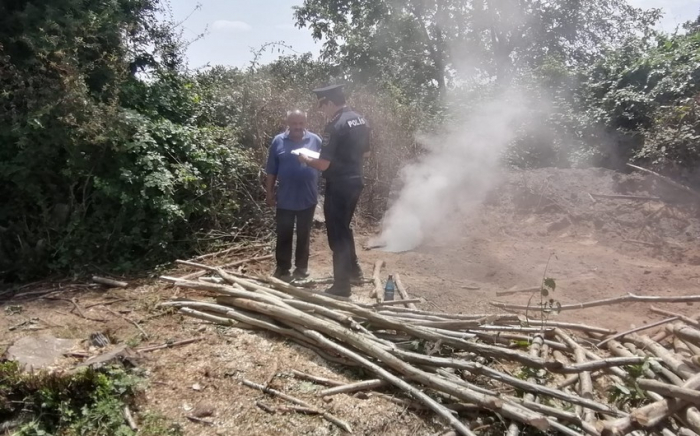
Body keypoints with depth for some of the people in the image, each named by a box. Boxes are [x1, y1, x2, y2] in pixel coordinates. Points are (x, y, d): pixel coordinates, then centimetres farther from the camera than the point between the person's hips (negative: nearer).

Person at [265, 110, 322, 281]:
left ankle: (301, 267, 23)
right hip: (285, 198, 0)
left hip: (308, 198, 0)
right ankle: (282, 268, 19)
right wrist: (269, 192, 3)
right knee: (284, 235, 7)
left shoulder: (315, 140, 2)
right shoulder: (278, 141, 1)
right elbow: (271, 171, 3)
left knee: (304, 235, 11)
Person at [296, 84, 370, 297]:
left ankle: (341, 286, 11)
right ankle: (354, 270, 35)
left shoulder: (334, 126, -20)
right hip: (355, 182, 9)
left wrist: (306, 159, -3)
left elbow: (323, 165, -21)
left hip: (338, 186, -8)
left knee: (337, 235, 2)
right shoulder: (361, 120, 7)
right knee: (344, 228, 24)